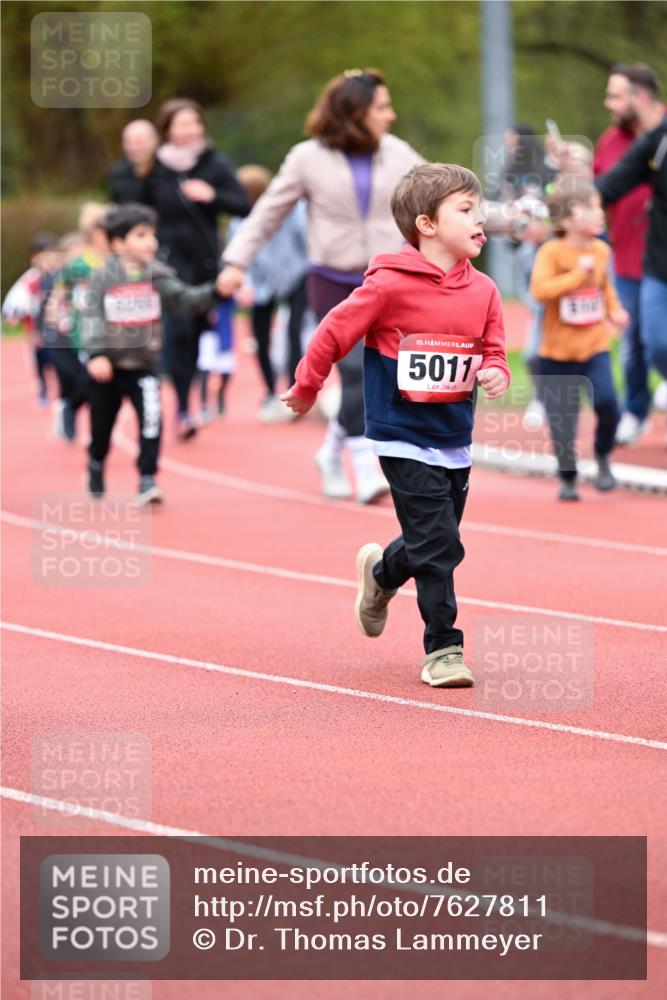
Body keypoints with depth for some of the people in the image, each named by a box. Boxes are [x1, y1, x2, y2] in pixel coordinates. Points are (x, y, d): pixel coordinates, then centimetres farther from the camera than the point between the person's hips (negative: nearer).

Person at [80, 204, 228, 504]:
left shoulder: (157, 276, -3)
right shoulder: (103, 278, -7)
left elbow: (185, 298, -11)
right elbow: (92, 318, -10)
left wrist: (214, 291, -29)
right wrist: (96, 354, -23)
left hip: (144, 366, 0)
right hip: (108, 367, 0)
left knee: (151, 420, -20)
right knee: (102, 425, 15)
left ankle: (147, 480, -15)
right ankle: (96, 468, 44)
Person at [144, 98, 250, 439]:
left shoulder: (215, 164, 1)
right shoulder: (155, 169, 0)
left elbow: (243, 206, -4)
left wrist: (213, 196, -19)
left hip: (206, 260, 2)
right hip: (170, 258, -2)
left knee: (198, 332, 7)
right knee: (179, 330, -16)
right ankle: (182, 409, -15)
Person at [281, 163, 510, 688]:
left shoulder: (483, 291, 2)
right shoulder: (390, 285, -14)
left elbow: (493, 351, 10)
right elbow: (335, 331, -4)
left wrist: (496, 374, -14)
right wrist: (305, 389, 7)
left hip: (455, 442, 6)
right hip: (405, 441, -6)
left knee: (431, 544, 16)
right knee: (438, 546, -11)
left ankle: (382, 571, 47)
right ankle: (443, 649, 0)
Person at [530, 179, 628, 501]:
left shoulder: (601, 250, 2)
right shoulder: (551, 251, -14)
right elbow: (539, 289, -28)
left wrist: (614, 310, 6)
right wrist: (578, 274, -28)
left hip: (595, 346, 3)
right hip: (558, 352, -3)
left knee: (606, 402, -18)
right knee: (562, 419, 3)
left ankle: (603, 457, 8)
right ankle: (568, 478, 21)